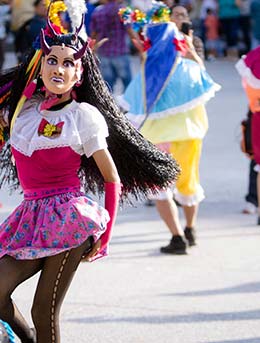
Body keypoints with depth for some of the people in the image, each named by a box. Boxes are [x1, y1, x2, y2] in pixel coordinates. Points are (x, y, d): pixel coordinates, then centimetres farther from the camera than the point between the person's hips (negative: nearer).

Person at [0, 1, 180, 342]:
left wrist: (104, 235, 1)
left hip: (69, 218, -5)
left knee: (44, 313, -8)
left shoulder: (84, 116, -3)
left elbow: (113, 179, 2)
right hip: (31, 216, 5)